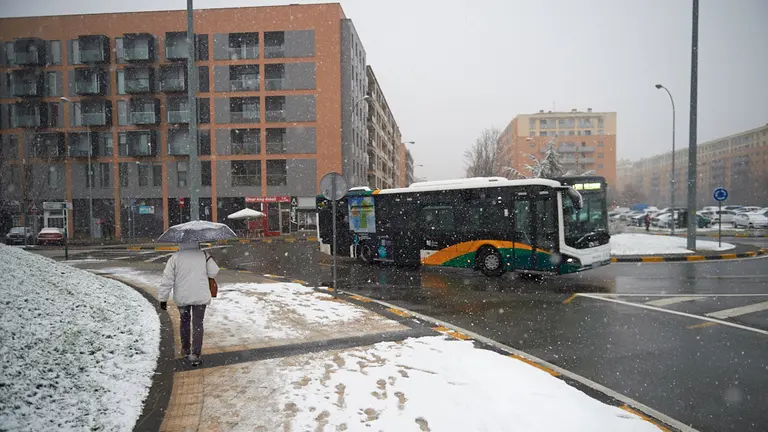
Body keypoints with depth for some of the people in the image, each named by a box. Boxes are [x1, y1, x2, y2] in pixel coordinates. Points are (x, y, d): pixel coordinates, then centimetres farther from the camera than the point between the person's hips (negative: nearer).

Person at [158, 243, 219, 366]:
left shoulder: (175, 258, -7)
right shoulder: (203, 255, -6)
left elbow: (167, 280, -7)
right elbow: (213, 272, -2)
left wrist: (163, 299, 0)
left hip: (182, 297, 1)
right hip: (200, 297, -1)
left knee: (184, 321, 22)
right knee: (197, 324, 5)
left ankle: (185, 349, 35)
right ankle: (195, 355, -1)